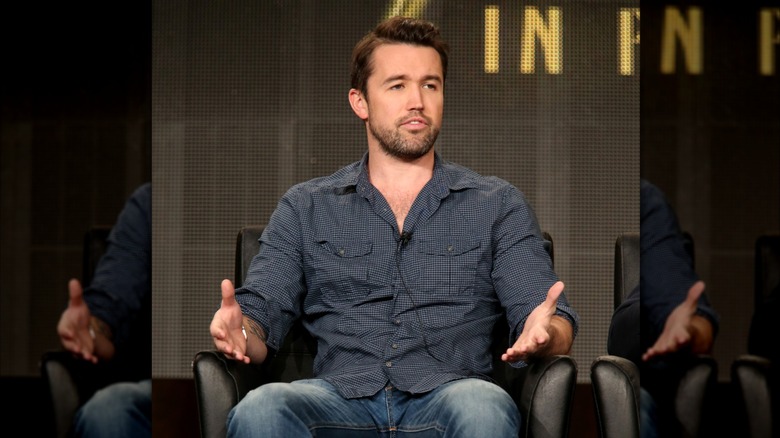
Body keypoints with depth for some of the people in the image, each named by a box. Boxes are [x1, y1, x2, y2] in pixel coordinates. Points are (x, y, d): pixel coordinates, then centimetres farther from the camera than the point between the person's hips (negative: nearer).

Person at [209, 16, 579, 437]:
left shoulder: (498, 205, 18)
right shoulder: (304, 208, 20)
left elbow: (559, 326, 9)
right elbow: (261, 314, 12)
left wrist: (541, 334, -17)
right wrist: (237, 332, -15)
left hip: (445, 398, 0)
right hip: (341, 398, 0)